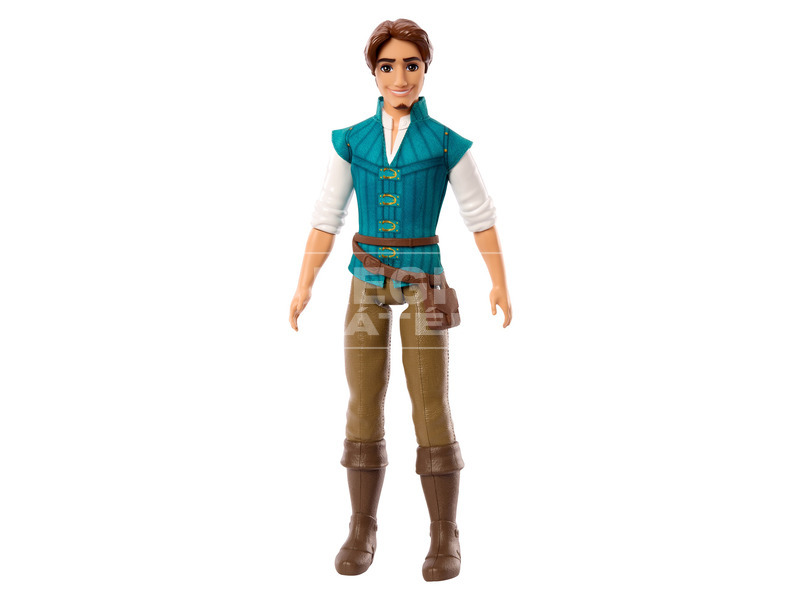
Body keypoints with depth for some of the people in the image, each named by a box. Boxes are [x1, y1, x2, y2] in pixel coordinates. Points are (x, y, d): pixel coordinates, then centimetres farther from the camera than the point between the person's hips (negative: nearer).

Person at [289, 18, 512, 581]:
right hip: (367, 282, 2)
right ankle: (363, 531, 15)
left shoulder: (447, 143, -1)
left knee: (432, 408, -5)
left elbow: (480, 214, 4)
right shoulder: (351, 140, 4)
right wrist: (304, 286, 0)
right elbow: (327, 218, 5)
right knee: (364, 408, 2)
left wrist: (500, 283, 1)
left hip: (422, 278, -2)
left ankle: (446, 537, 7)